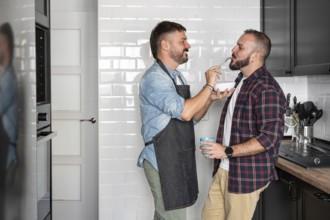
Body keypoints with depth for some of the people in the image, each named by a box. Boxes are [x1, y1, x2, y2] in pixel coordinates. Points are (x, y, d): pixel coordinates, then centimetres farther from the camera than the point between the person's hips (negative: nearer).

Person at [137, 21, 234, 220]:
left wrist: (211, 98, 0)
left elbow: (192, 117, 17)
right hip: (163, 161, -9)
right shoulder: (155, 78, -18)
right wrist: (209, 86, -17)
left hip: (178, 160, 9)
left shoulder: (177, 76, 14)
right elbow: (184, 112, -30)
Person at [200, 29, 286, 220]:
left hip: (247, 175, -9)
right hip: (224, 169, 9)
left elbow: (270, 137, -24)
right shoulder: (242, 81, 13)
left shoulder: (266, 89, -18)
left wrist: (227, 151, -22)